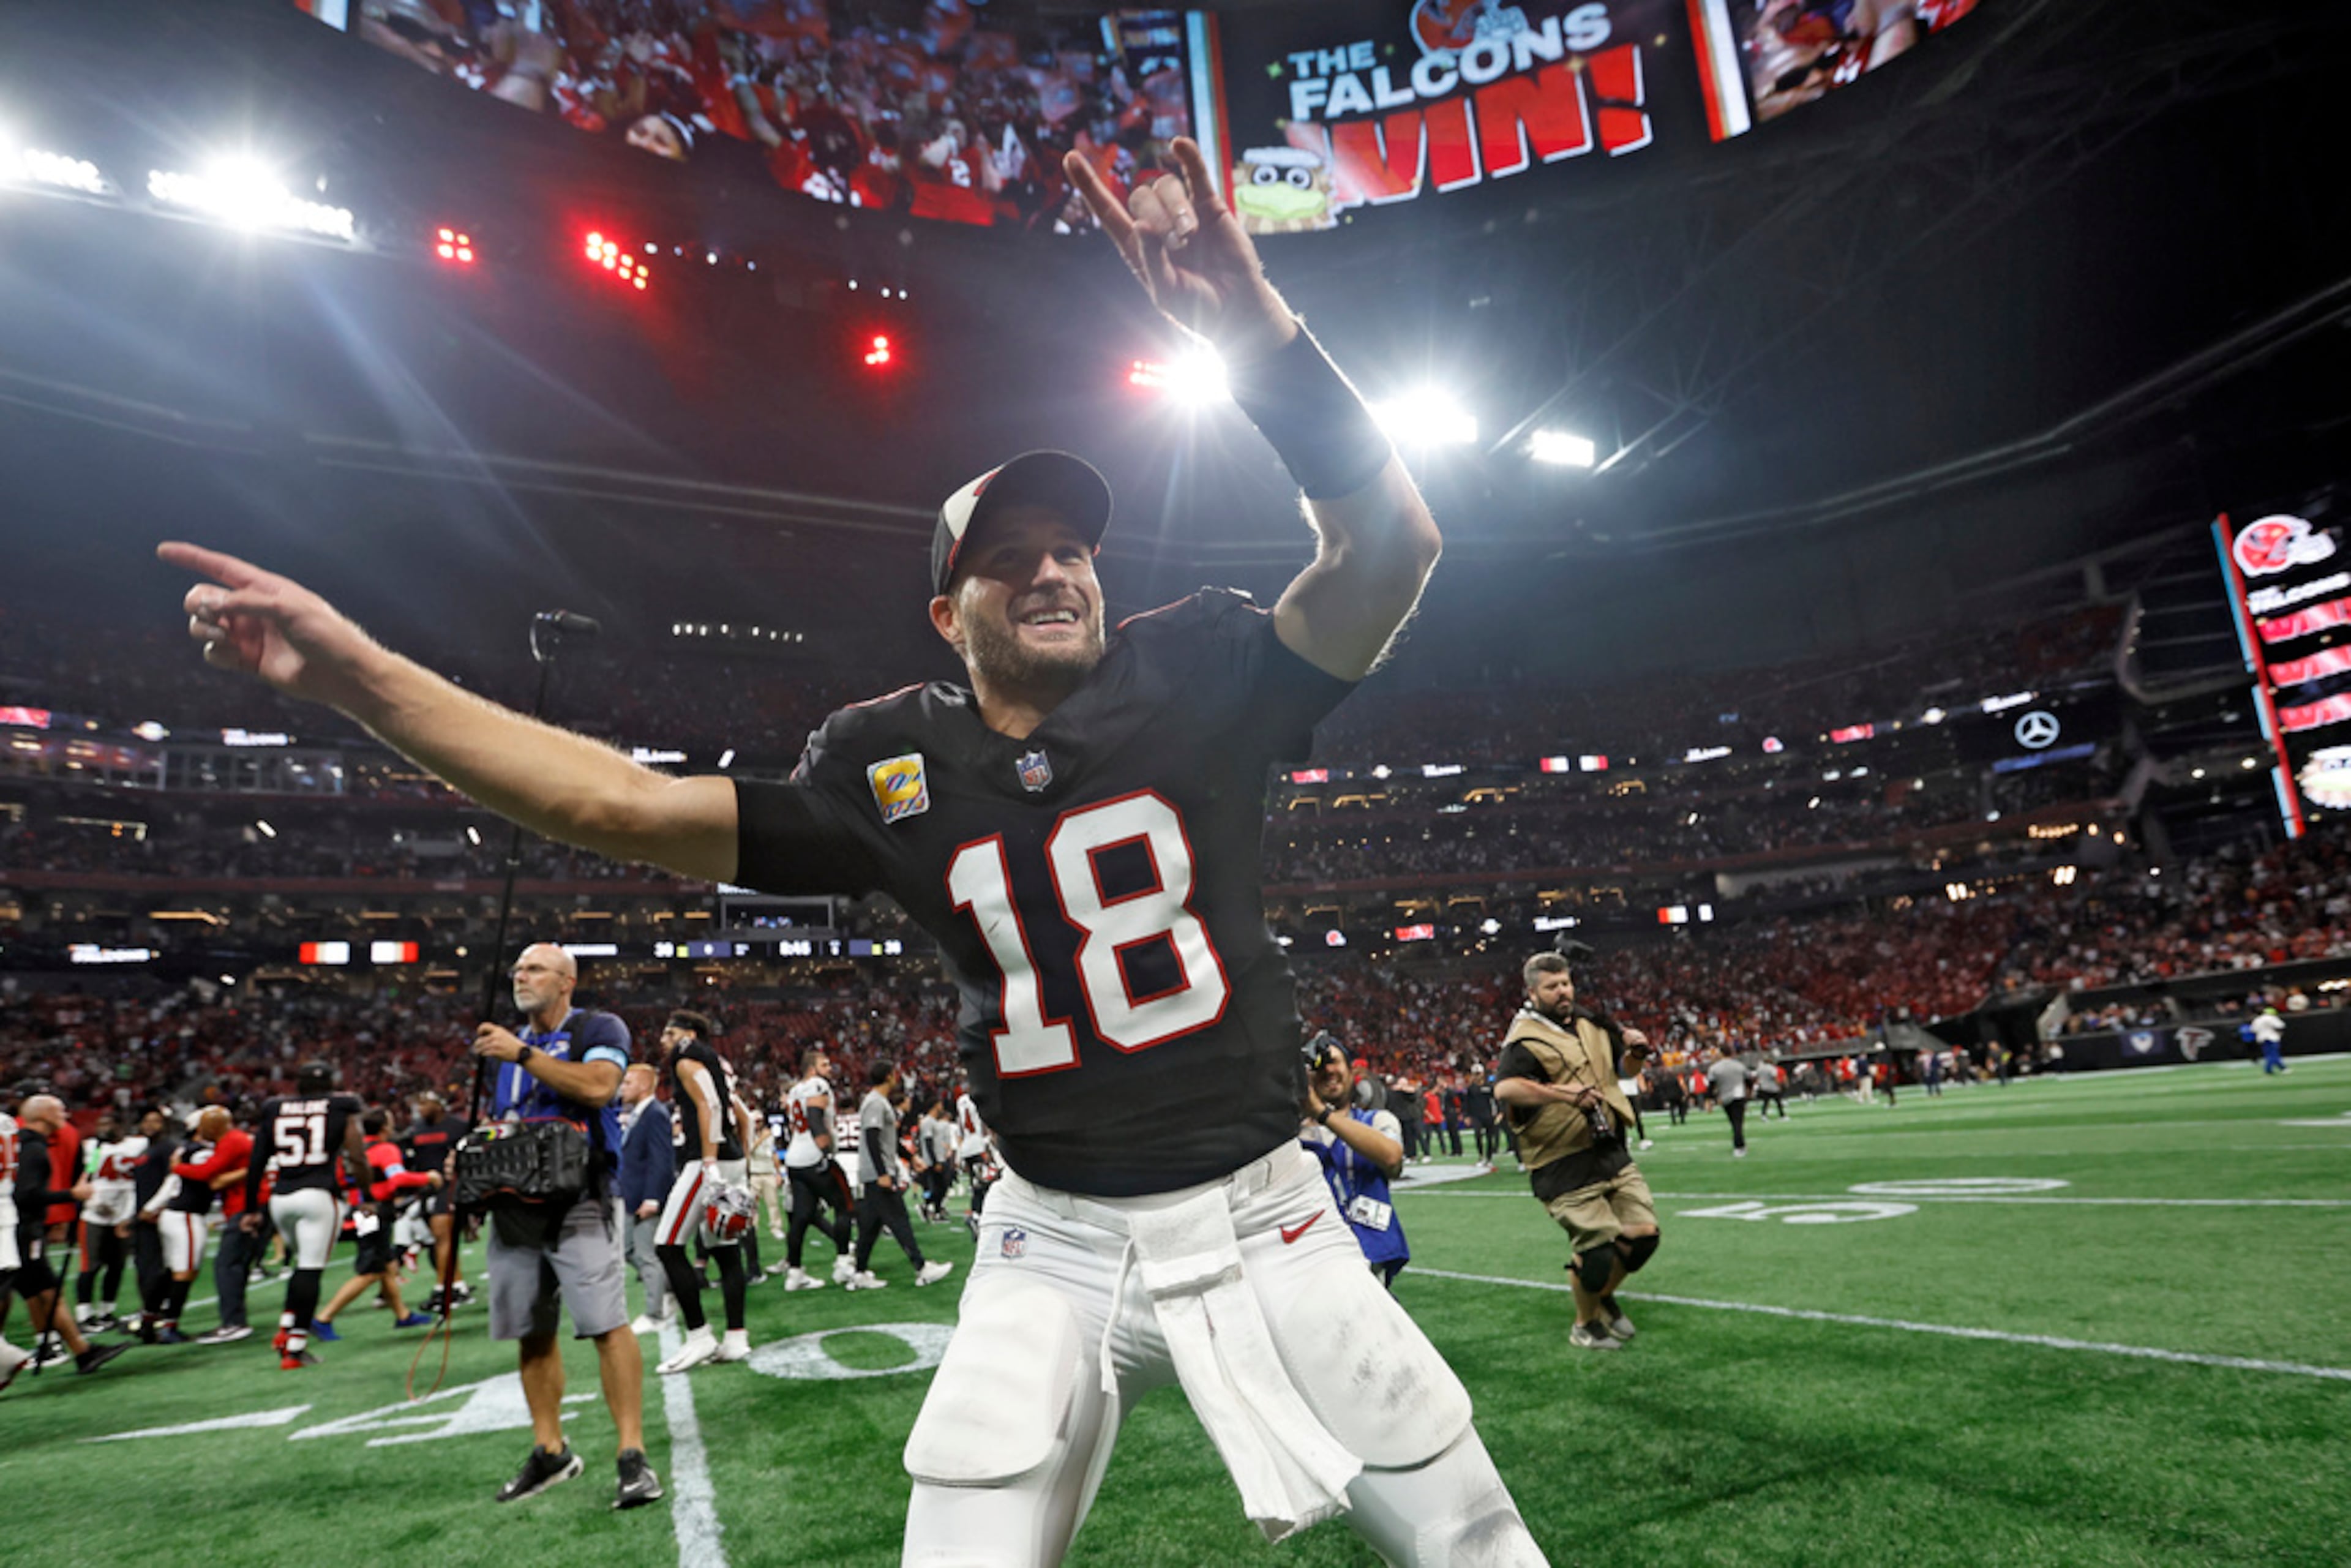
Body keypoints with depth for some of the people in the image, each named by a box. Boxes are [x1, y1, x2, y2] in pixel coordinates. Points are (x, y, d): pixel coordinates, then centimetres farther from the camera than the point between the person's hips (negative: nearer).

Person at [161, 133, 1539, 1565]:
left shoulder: (1199, 676, -6)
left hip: (1262, 1224, 0)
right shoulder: (895, 764, -2)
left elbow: (1390, 546, -17)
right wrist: (354, 671, -8)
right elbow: (632, 805, -3)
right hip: (1055, 1252, 1)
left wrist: (1252, 326, -30)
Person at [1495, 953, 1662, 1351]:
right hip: (1565, 1167, -7)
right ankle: (1585, 1325, 20)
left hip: (1611, 1154, 8)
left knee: (1643, 1234, 6)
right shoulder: (1526, 1040, -13)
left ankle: (1605, 1298, 34)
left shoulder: (1588, 1022, 13)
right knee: (1597, 1250, -9)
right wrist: (1562, 1093, -41)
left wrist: (1633, 1040, 8)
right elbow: (1504, 1089, -32)